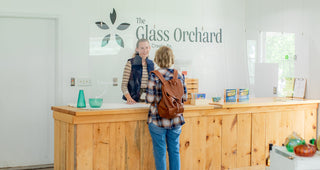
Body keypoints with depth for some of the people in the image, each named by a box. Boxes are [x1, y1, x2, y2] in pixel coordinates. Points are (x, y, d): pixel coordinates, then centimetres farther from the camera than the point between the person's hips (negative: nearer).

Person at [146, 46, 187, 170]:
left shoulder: (154, 75, -11)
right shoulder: (178, 76, 0)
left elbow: (150, 99, -14)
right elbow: (184, 98, 3)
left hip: (158, 120, -3)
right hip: (176, 120, 4)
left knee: (160, 151, 7)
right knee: (174, 150, 13)